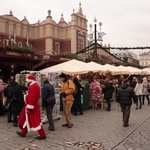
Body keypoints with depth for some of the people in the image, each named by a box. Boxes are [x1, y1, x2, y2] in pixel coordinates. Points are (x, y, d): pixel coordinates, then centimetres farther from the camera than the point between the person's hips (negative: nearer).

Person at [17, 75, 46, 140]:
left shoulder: (32, 86, -20)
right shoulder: (35, 85, 13)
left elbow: (31, 98, -26)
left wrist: (29, 108, -24)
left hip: (31, 106, -11)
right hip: (34, 105, 11)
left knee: (35, 121, -5)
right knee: (28, 120, 19)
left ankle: (42, 135, 2)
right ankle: (23, 133, 32)